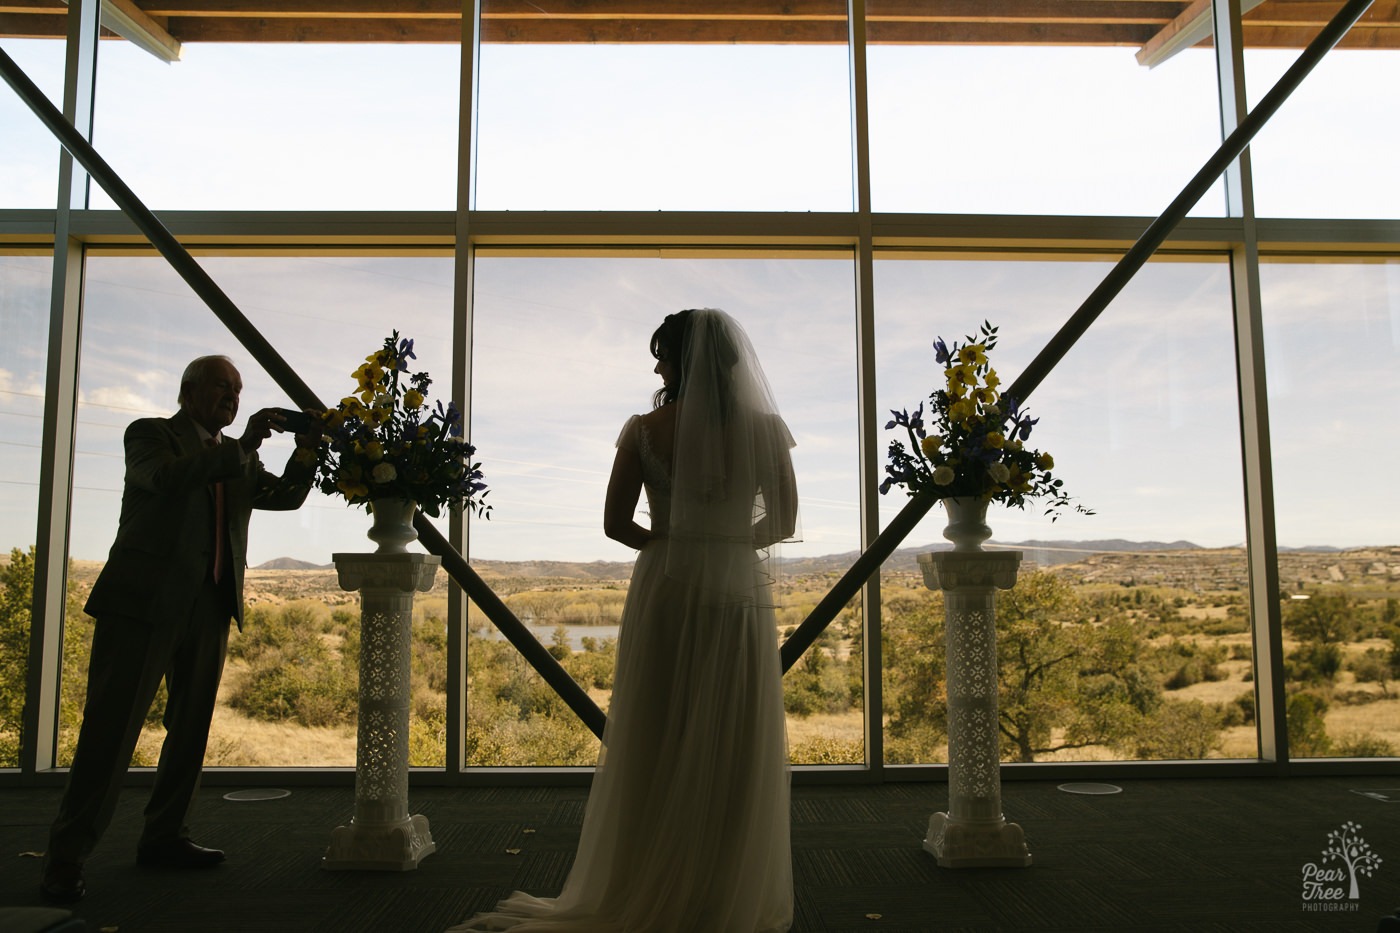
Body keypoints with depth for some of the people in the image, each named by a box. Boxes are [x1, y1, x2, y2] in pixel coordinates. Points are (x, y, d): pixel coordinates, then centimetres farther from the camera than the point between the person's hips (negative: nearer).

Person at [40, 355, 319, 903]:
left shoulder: (236, 457, 19)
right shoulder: (149, 434, 2)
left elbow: (286, 496, 15)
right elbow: (167, 477, -18)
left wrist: (305, 451, -1)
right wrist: (242, 446, -22)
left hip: (209, 606, 6)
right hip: (145, 601, -6)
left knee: (191, 727, 10)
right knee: (111, 728, -6)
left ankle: (163, 837, 22)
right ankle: (65, 858, 2)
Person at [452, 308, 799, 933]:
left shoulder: (645, 430, -4)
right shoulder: (764, 429, -3)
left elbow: (616, 523, -3)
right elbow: (783, 523, 3)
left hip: (663, 594, 0)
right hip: (740, 596, 0)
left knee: (657, 751, 11)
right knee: (735, 753, 10)